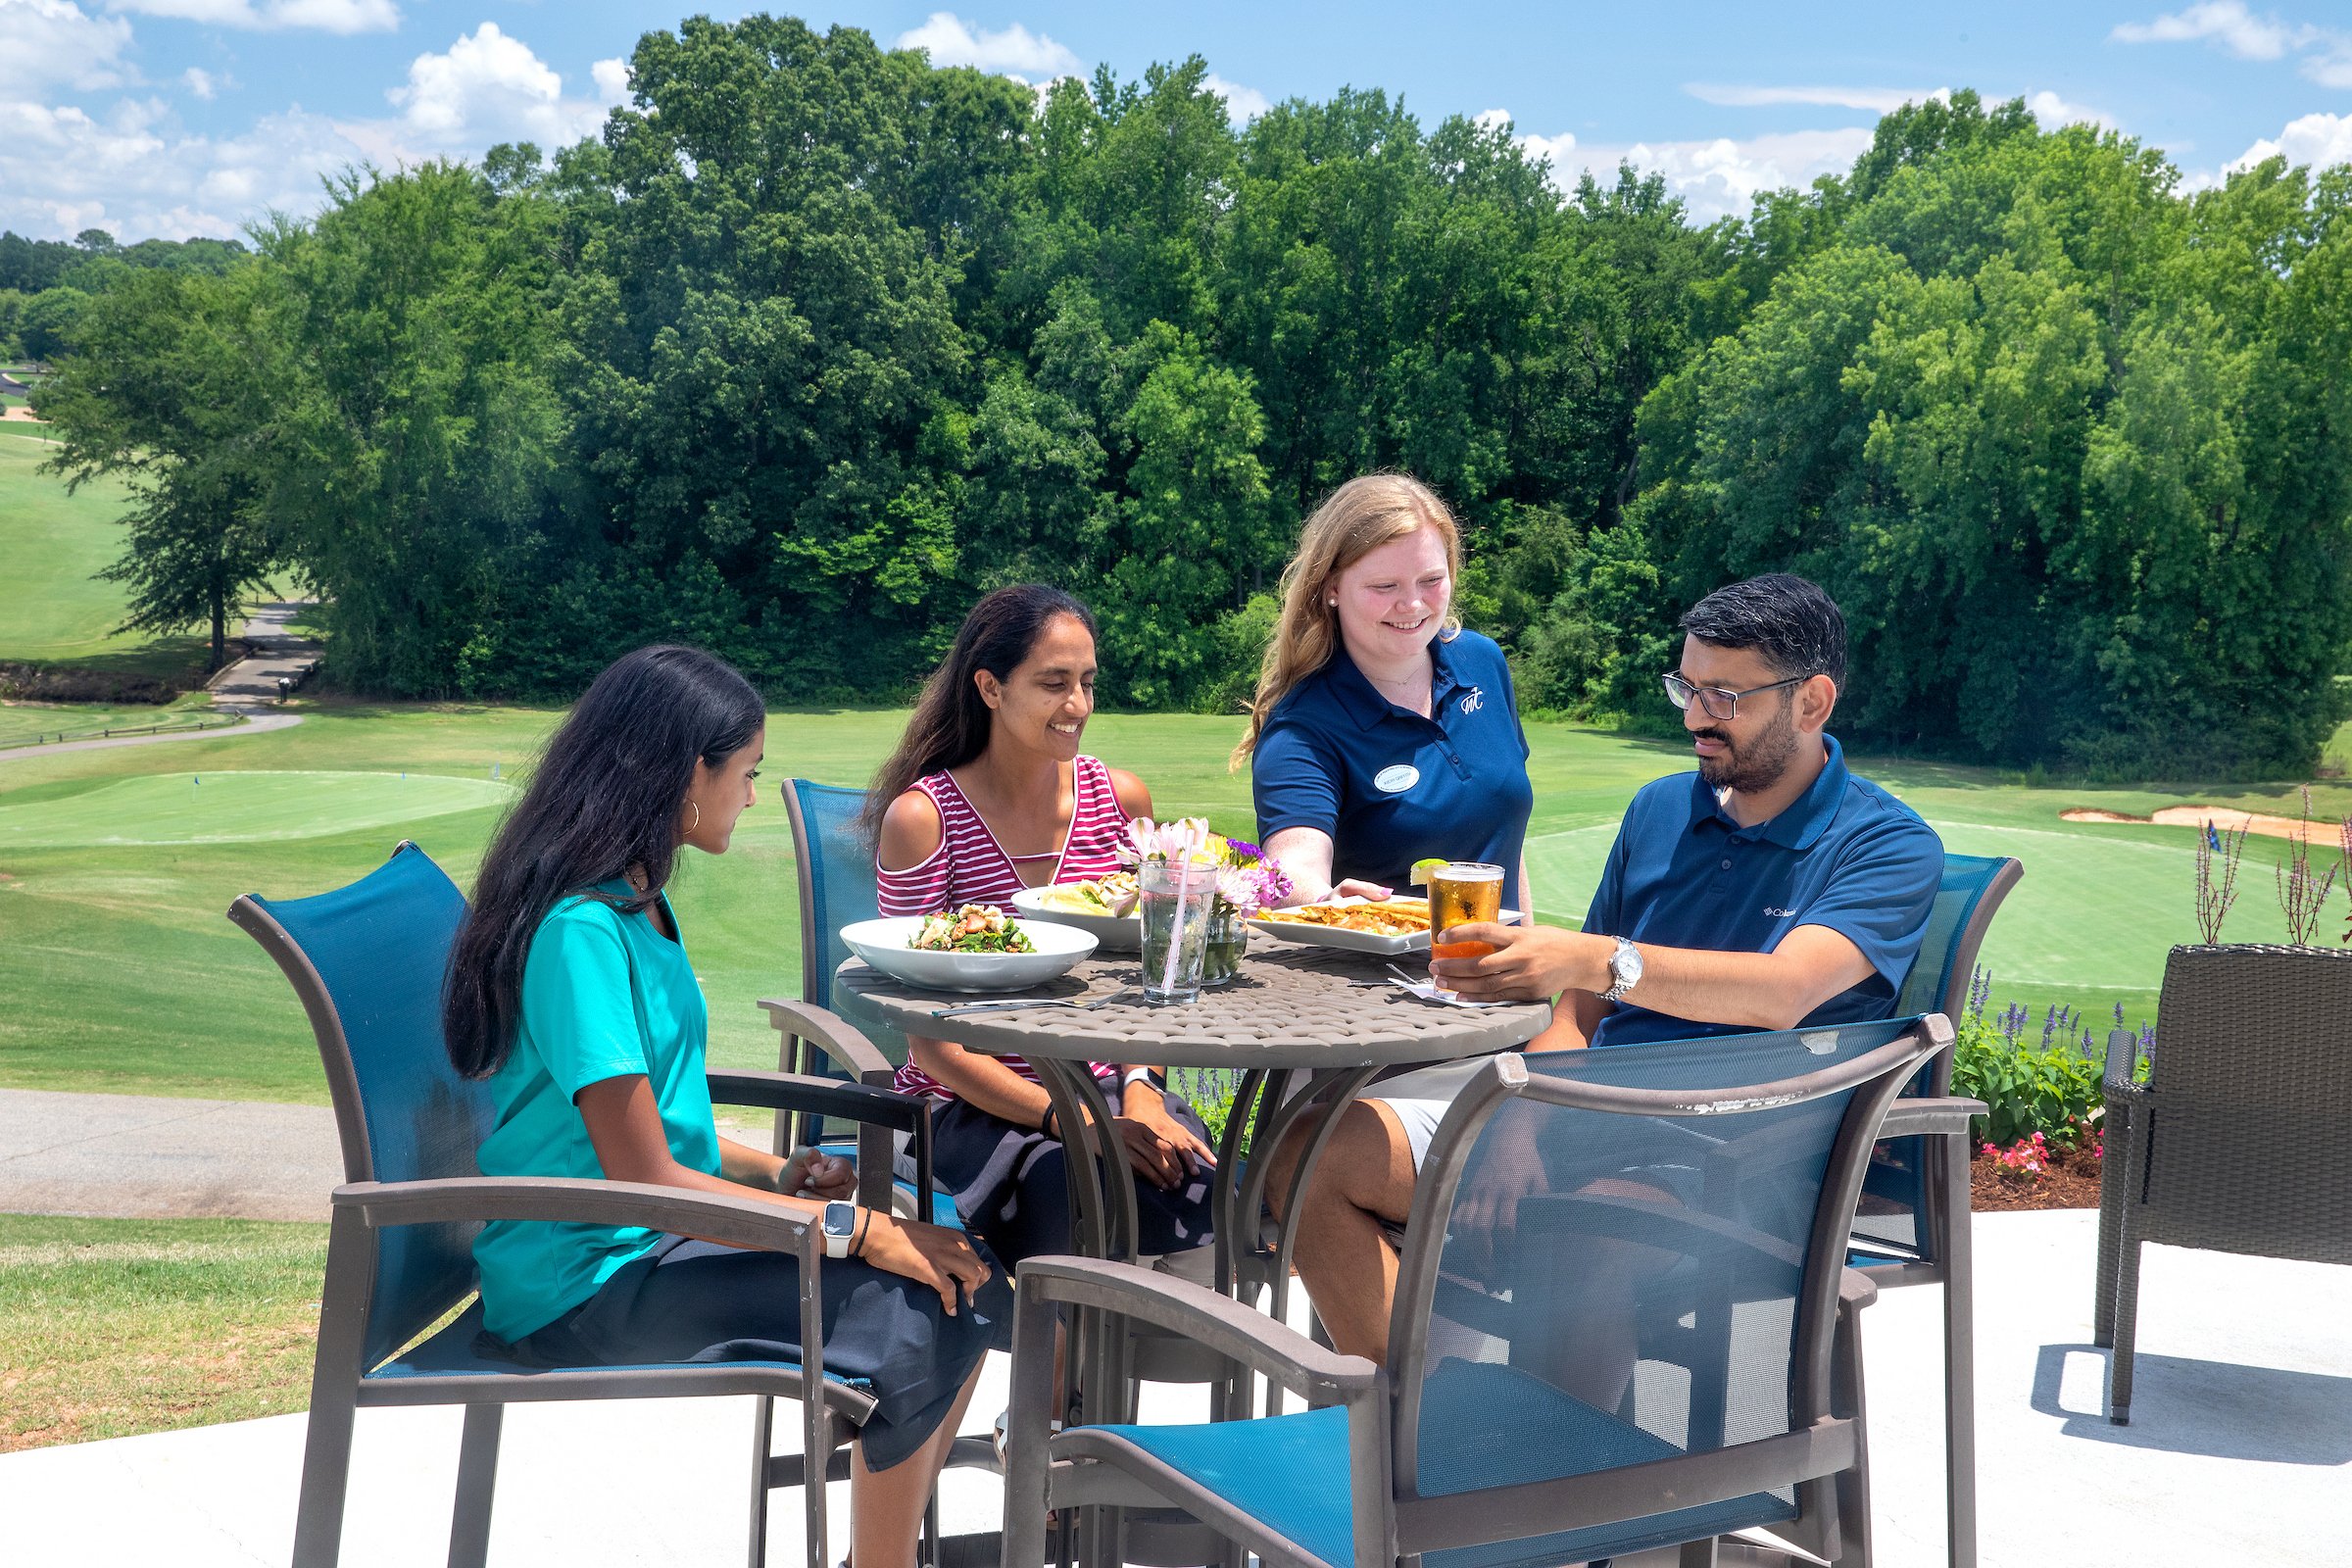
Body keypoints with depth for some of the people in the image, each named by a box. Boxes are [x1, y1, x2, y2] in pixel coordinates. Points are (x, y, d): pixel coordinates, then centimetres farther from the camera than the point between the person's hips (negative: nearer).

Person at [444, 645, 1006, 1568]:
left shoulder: (637, 904, 10)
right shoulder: (581, 929, -20)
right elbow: (643, 1174, -21)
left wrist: (776, 1174, 1)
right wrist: (852, 1227, -18)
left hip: (655, 1244, 9)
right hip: (585, 1284, -9)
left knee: (963, 1278, 1)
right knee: (908, 1329, -20)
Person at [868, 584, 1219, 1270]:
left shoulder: (1120, 798, 6)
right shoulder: (921, 817, -8)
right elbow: (932, 1041, -10)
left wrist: (1139, 1091, -8)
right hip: (970, 1104, -4)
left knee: (1206, 1179, -28)